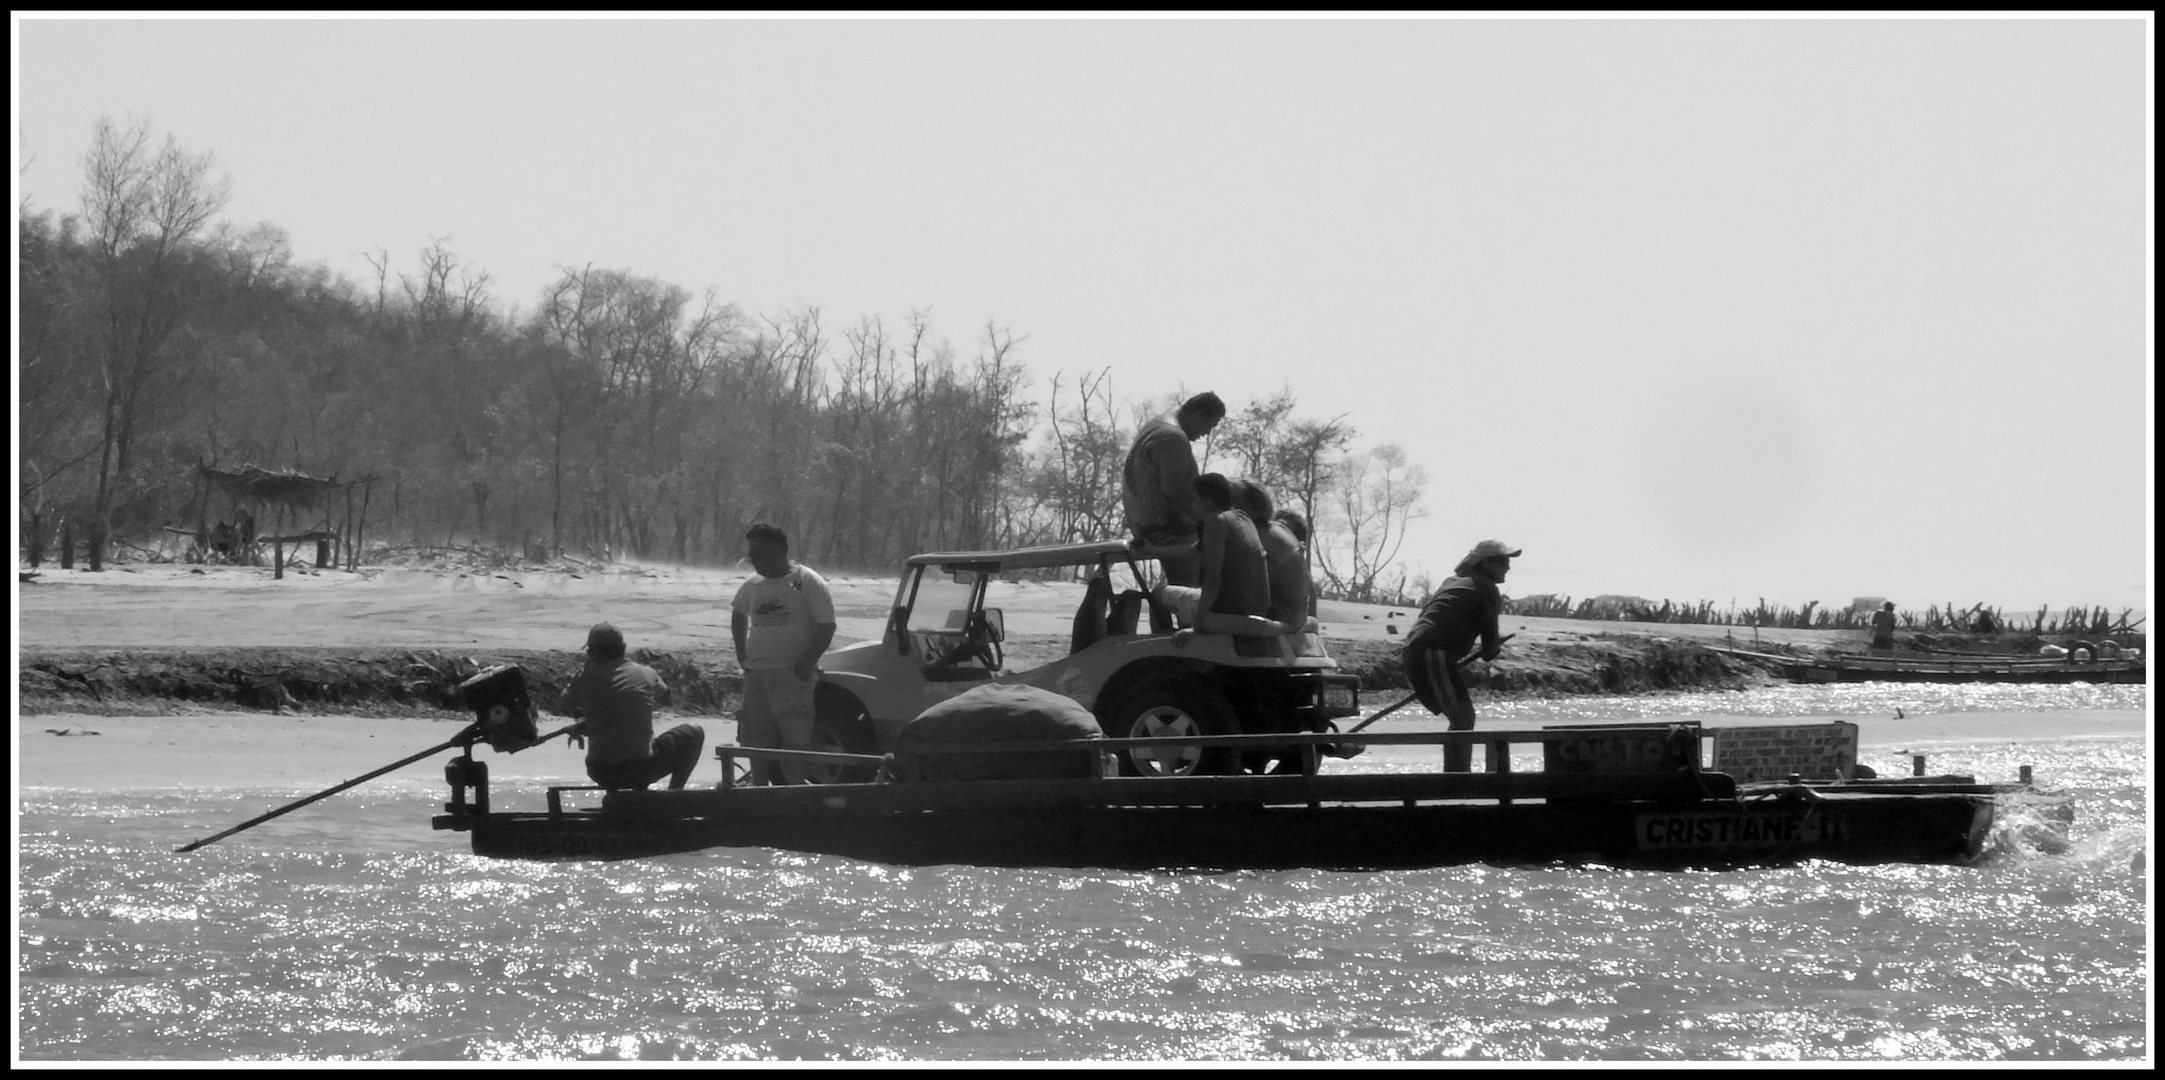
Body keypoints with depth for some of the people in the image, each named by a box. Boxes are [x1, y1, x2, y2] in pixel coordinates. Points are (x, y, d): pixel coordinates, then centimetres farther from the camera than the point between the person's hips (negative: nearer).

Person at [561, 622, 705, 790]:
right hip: (640, 772, -2)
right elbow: (664, 694, 22)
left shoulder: (586, 681, -5)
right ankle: (675, 792, 20)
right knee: (695, 733, 19)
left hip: (601, 774, 2)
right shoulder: (645, 674, -2)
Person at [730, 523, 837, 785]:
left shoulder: (808, 583, -7)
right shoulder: (753, 585, 11)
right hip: (756, 674, 6)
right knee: (757, 743, 6)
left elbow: (826, 626, -9)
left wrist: (806, 664, -15)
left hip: (793, 675, -6)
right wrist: (742, 655, 16)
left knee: (794, 741, -11)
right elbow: (738, 615, 28)